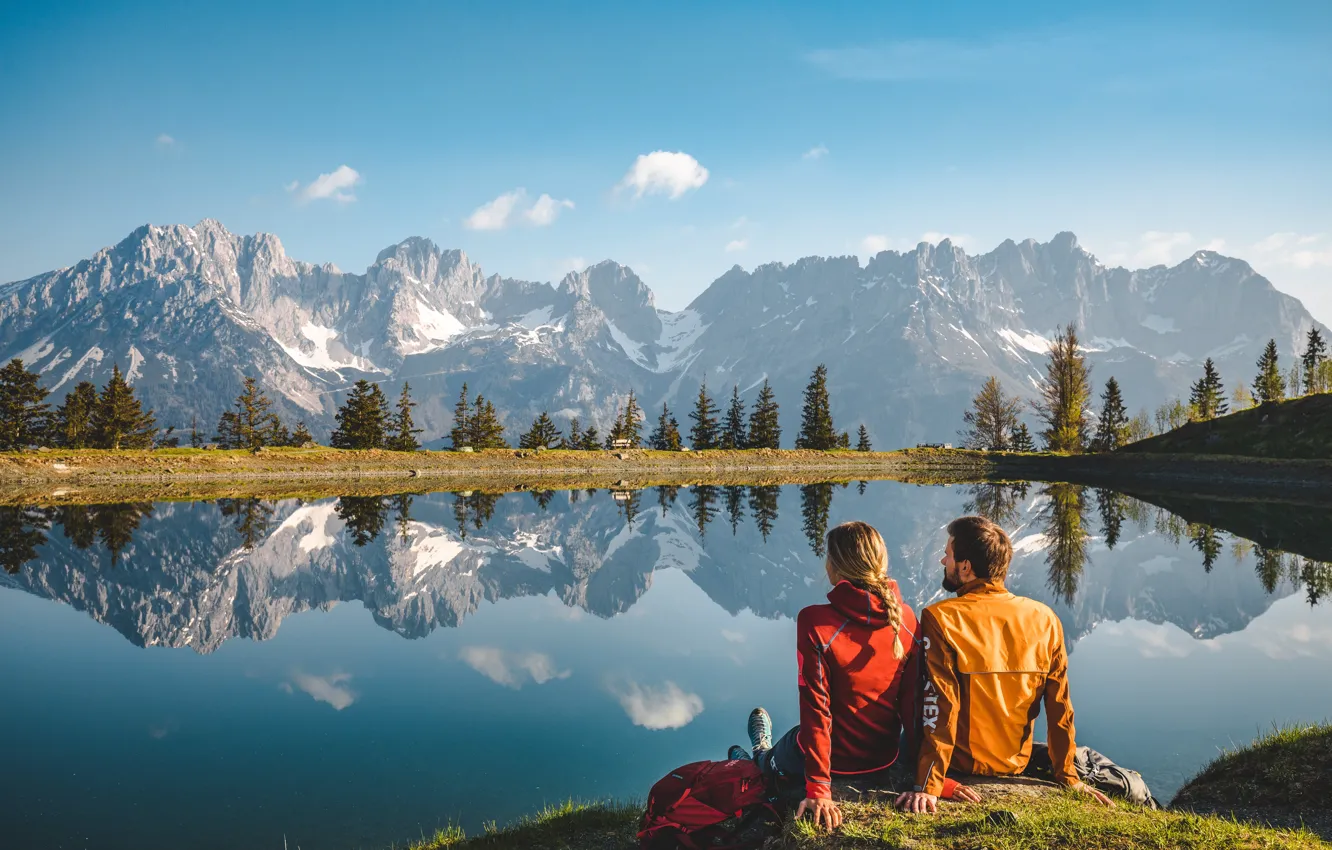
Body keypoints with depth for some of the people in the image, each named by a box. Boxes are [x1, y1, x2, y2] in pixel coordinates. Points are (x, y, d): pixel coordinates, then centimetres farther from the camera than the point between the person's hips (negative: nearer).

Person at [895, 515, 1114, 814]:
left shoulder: (940, 619, -20)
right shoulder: (1045, 619, -8)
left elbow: (938, 707, -24)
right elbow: (1059, 707, -3)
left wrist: (927, 786, -22)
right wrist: (1068, 777, 7)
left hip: (961, 766, -4)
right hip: (1016, 765, 4)